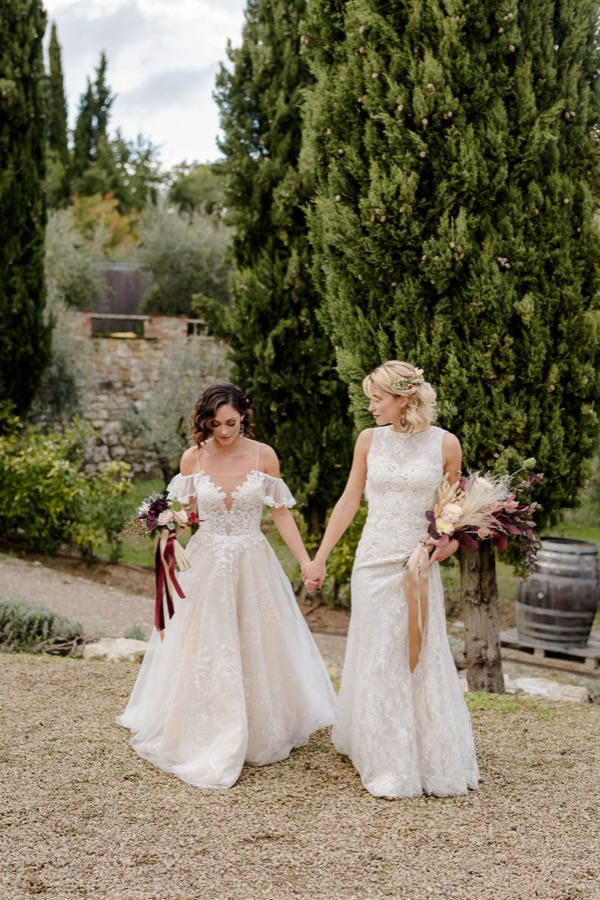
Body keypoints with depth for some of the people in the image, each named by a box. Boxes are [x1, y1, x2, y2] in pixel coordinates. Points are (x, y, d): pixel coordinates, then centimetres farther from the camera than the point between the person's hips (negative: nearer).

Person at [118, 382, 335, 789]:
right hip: (206, 564, 0)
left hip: (253, 565, 0)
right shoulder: (193, 457, -4)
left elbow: (281, 512, 0)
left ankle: (262, 734, 28)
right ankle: (209, 742, 16)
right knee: (204, 653, 3)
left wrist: (305, 560, -3)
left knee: (257, 648, 10)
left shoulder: (263, 455, -5)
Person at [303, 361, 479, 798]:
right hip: (374, 561, 1)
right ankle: (389, 765, 17)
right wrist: (320, 558, 6)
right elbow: (349, 501, 7)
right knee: (379, 659, 5)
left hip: (420, 564, -1)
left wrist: (452, 541, -8)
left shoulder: (445, 443, -3)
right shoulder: (370, 440, 1)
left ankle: (437, 761, 21)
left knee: (423, 658, 4)